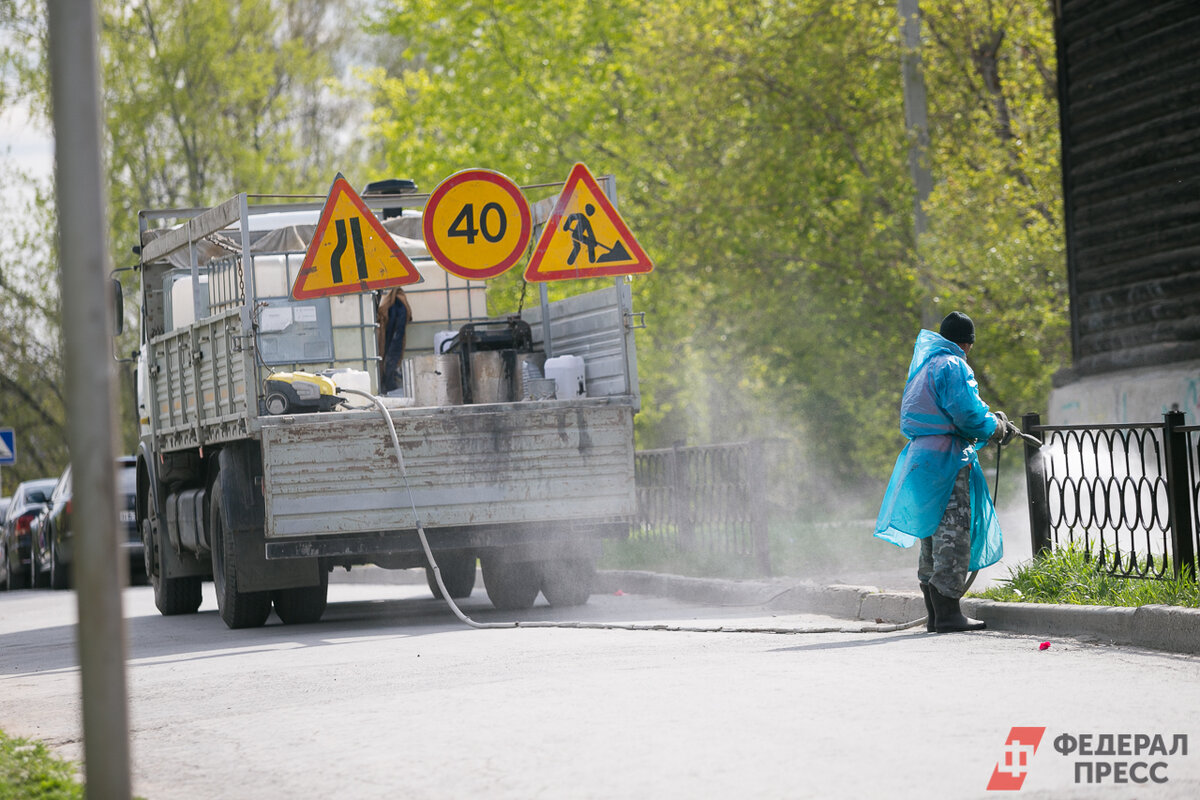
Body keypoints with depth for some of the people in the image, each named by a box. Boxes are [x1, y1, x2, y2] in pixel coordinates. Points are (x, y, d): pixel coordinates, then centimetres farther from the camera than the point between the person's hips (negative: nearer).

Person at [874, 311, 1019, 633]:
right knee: (952, 533, -8)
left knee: (934, 534, 13)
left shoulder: (922, 367, 20)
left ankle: (935, 614, 16)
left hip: (921, 455, 9)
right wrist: (996, 428, 1)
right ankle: (947, 613, -11)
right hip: (947, 459, -9)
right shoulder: (953, 366, -10)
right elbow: (968, 415, -18)